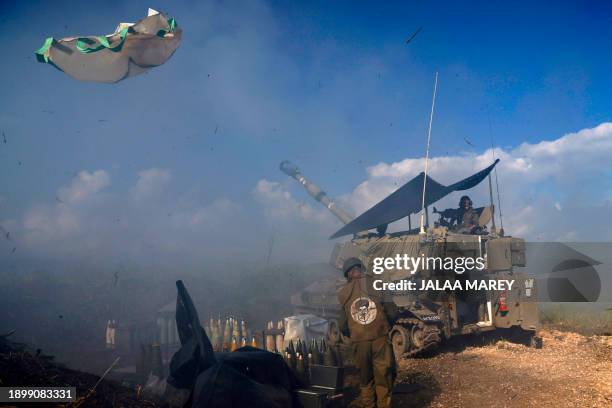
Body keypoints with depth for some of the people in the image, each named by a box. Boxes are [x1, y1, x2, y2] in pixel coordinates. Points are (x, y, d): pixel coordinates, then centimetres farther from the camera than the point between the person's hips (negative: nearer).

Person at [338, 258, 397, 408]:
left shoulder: (342, 293, 1)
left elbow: (342, 325, 2)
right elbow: (392, 313, -4)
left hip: (359, 342, 2)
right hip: (380, 338, -2)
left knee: (365, 379, 17)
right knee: (384, 377, 9)